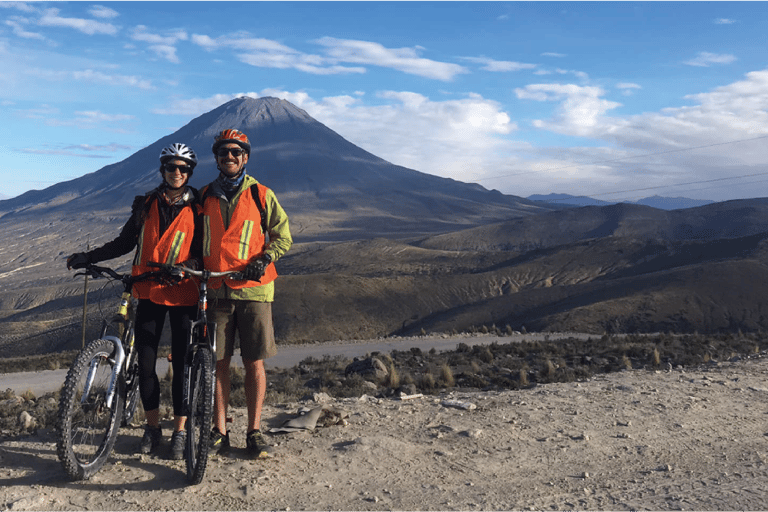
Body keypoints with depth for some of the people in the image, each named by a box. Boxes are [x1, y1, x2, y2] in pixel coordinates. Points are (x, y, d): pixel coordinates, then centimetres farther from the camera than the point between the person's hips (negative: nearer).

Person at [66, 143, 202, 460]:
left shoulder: (197, 208, -2)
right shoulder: (146, 205, 7)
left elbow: (204, 252, -5)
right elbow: (124, 243, 13)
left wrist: (188, 265, -25)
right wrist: (88, 257, 6)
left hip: (182, 295, -3)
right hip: (148, 294, 3)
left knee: (182, 364, 2)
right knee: (145, 364, 4)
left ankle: (180, 431, 15)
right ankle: (152, 427, 21)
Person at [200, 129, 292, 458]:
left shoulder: (261, 195, 4)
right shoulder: (205, 196, 13)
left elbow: (283, 236, 5)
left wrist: (264, 260, -12)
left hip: (253, 288, -2)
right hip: (216, 289, 3)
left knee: (254, 362, 0)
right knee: (218, 362, 5)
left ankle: (254, 431, 12)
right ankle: (219, 431, 16)